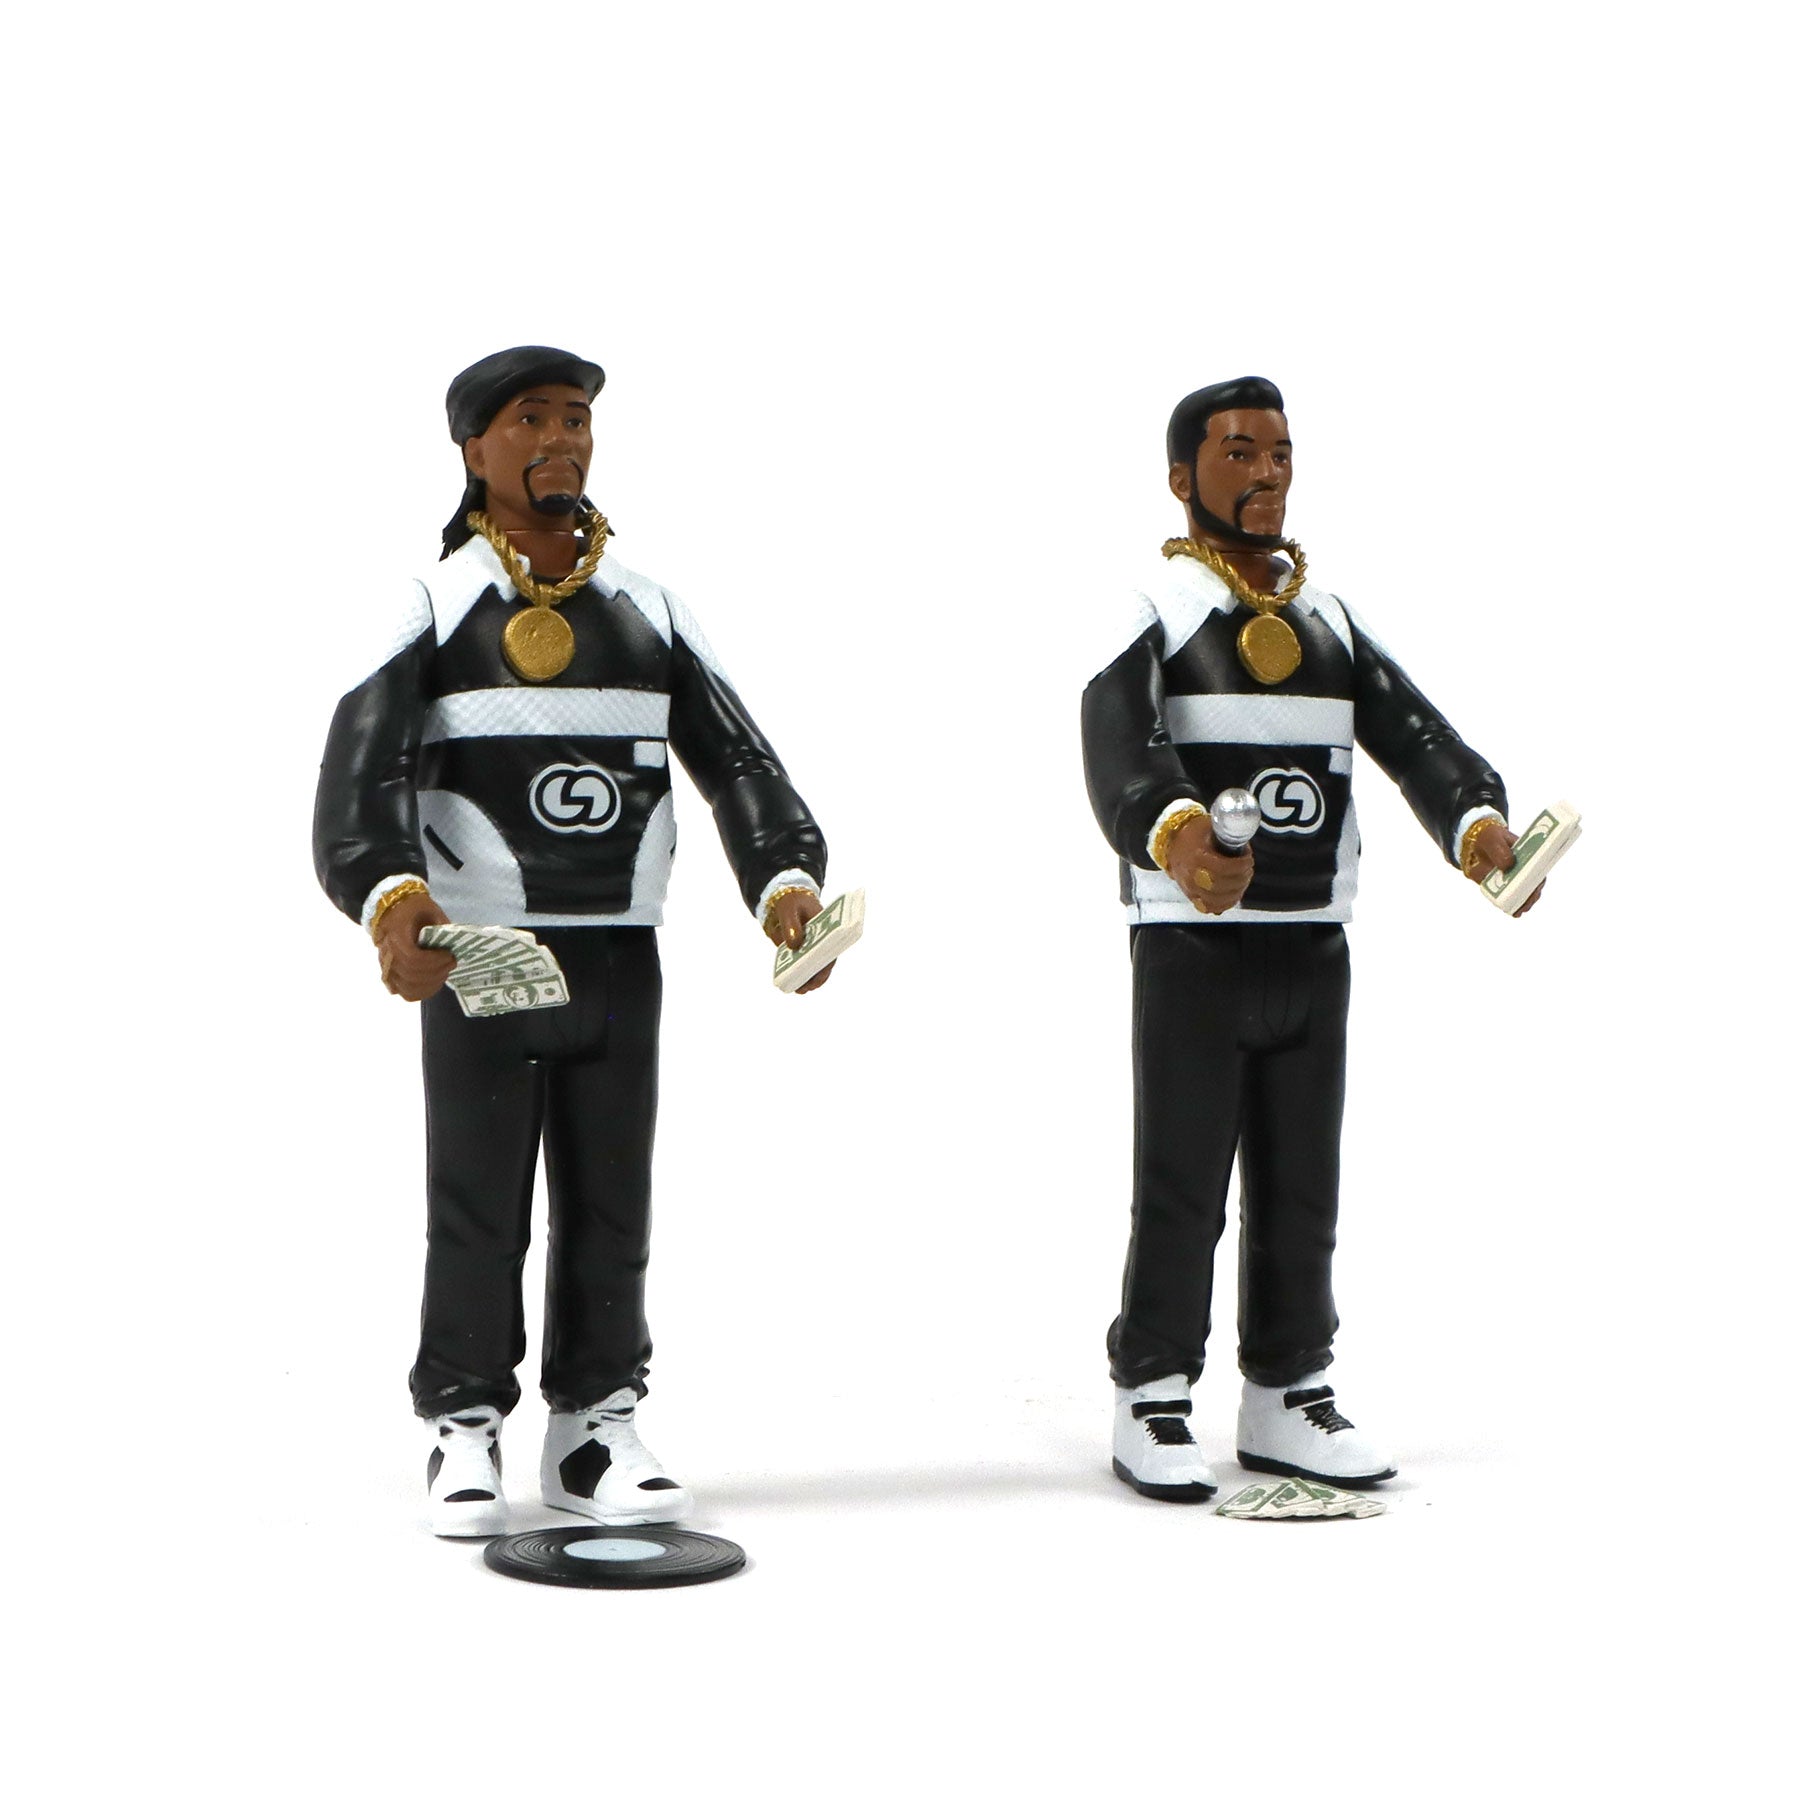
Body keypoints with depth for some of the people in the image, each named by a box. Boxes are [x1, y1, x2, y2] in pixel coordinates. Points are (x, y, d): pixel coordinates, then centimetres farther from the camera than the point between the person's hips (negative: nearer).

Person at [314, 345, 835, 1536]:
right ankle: (465, 1428, 12)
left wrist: (786, 879, -12)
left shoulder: (650, 613, 12)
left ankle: (596, 1425, 18)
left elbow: (737, 758, 6)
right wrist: (388, 894, -32)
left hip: (622, 956, 4)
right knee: (477, 1204, 1)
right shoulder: (433, 606, 0)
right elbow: (363, 768, -13)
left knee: (611, 1203, 8)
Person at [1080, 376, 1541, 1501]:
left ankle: (1287, 1397, 20)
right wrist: (1170, 830, -43)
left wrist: (1476, 818, -20)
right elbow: (1119, 745, -22)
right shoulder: (1148, 613, -3)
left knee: (1302, 1186, 10)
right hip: (1191, 942, -5)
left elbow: (1414, 733, 1)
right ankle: (1152, 1403, 8)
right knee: (1182, 1182, -2)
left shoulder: (1334, 624, 15)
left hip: (1315, 944, 5)